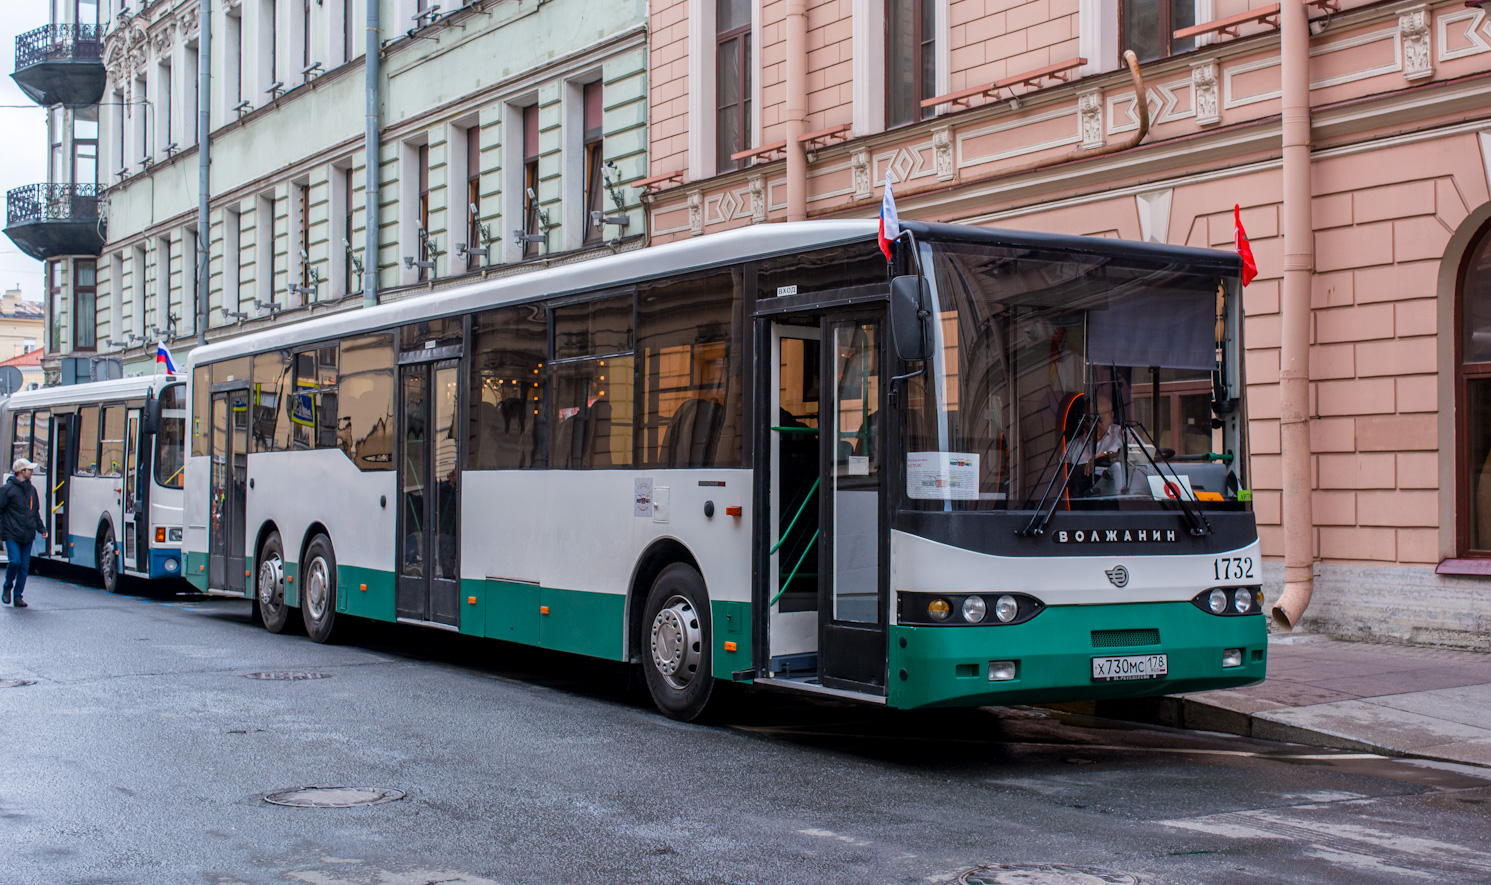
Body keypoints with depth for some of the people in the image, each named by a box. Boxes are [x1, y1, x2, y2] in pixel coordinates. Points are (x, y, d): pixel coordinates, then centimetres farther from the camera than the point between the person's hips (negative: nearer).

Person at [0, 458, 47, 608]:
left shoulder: (32, 489, 15)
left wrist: (41, 528, 15)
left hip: (27, 536, 5)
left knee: (24, 566, 3)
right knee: (15, 561, -16)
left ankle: (18, 596, 11)